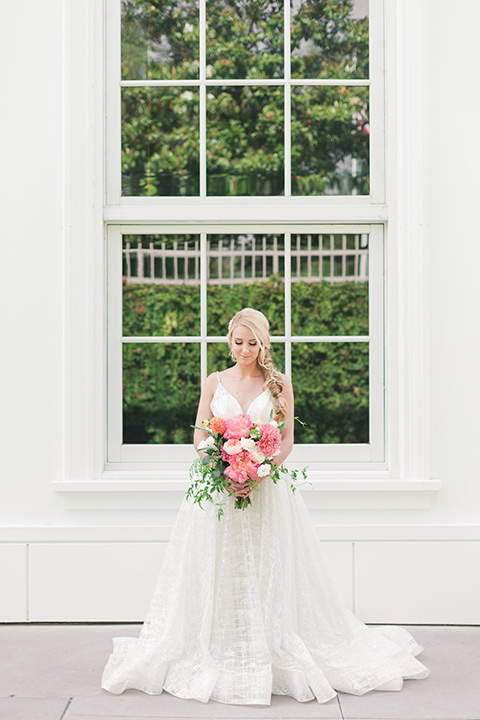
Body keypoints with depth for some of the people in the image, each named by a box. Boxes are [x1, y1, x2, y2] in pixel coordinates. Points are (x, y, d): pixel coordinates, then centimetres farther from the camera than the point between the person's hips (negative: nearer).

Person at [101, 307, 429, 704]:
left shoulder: (280, 384, 5)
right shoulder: (215, 382, 8)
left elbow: (287, 440, 1)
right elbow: (200, 438, 6)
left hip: (267, 489, -1)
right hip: (218, 490, 1)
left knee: (268, 576, 0)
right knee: (217, 576, 3)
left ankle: (277, 659, 12)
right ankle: (217, 657, 15)